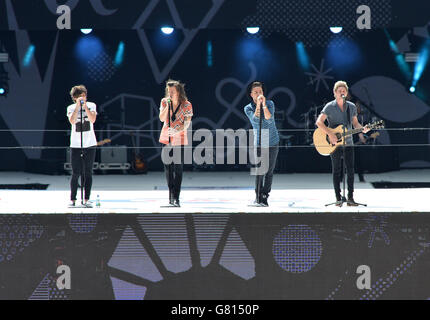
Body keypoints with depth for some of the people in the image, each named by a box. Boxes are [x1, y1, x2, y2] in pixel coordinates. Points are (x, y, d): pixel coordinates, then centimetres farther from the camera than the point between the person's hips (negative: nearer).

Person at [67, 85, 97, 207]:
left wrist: (85, 106, -16)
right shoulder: (71, 108, 3)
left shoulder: (91, 105, 5)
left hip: (90, 144, 1)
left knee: (88, 173, 2)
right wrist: (78, 106, -18)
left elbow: (92, 119, -12)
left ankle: (86, 199, 5)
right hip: (75, 145, -1)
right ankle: (72, 200, 4)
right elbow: (72, 121, -16)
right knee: (75, 173, -3)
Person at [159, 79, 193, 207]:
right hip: (166, 139, 3)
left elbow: (187, 123, -10)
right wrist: (168, 105, -17)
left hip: (179, 140, -3)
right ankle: (171, 196, 18)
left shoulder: (187, 105, -7)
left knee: (178, 168, -8)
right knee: (167, 167, 7)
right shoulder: (164, 102, 2)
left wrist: (177, 130, -26)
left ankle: (175, 198, -8)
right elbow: (161, 118, -6)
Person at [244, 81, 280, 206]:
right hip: (259, 143, 0)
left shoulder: (270, 103, -2)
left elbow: (269, 119, -18)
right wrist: (258, 104, -26)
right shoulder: (248, 108, -1)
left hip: (273, 142, 0)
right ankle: (258, 198, -1)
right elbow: (255, 119, -20)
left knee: (269, 171, 0)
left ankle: (264, 197, 4)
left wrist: (264, 104, -26)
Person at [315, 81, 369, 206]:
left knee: (350, 170, -2)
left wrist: (362, 129, -8)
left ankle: (350, 198, 2)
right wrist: (330, 134, -22)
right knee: (337, 170, 0)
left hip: (348, 143, 3)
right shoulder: (330, 107, -5)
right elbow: (319, 122, -13)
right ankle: (338, 198, 5)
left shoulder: (352, 107, 8)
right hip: (334, 144, -3)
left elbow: (355, 123, 14)